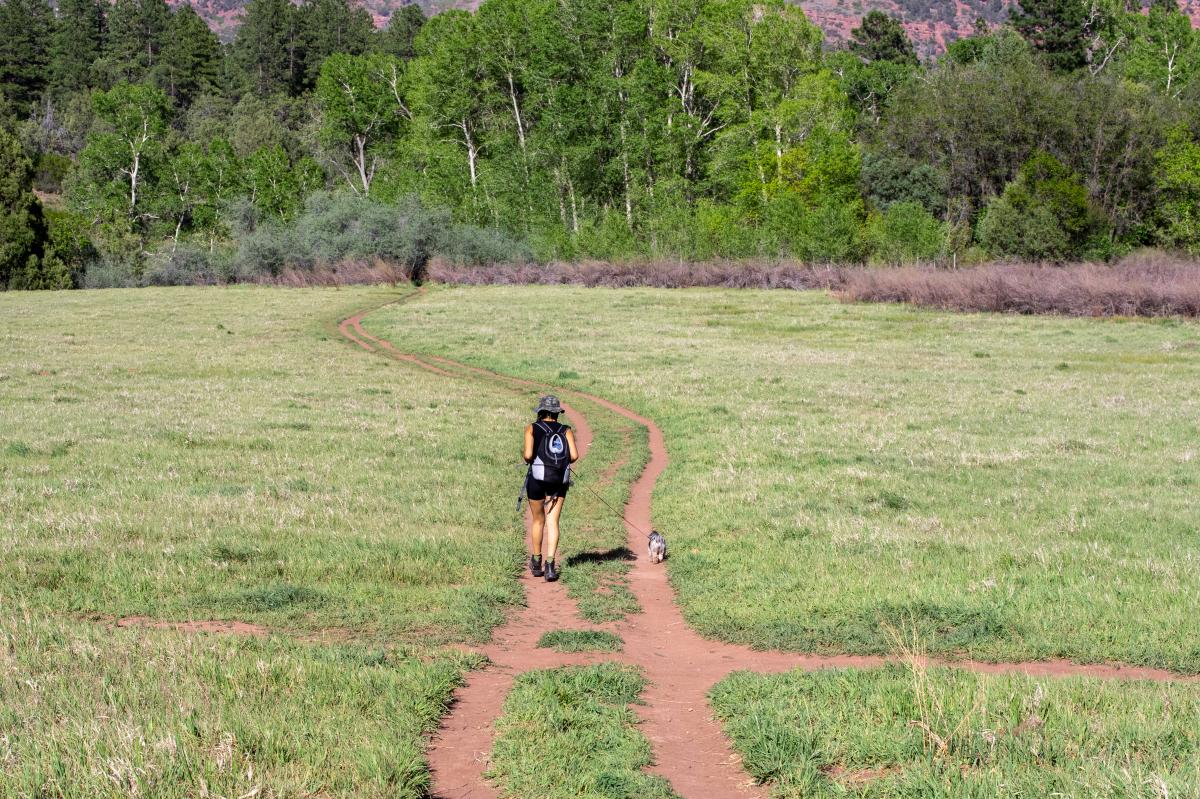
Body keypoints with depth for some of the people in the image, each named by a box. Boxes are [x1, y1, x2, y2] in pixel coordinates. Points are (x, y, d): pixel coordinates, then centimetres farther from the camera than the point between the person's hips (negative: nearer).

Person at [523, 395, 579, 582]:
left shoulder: (532, 429, 0)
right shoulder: (566, 431, 6)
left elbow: (528, 455, -13)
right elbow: (574, 456, -6)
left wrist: (524, 455, 10)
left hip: (537, 478, -1)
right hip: (559, 481, 1)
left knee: (538, 521, 16)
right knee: (553, 522, 0)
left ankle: (536, 564, 28)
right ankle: (550, 564, -15)